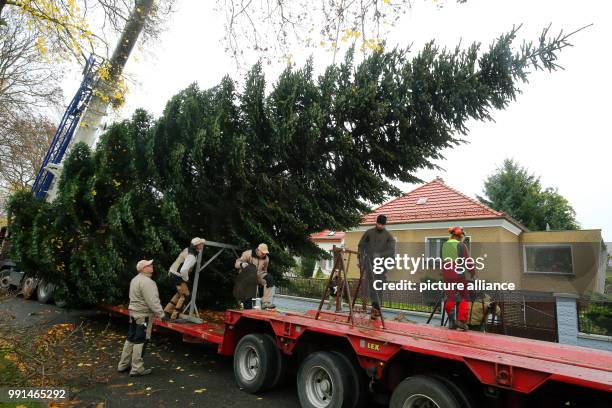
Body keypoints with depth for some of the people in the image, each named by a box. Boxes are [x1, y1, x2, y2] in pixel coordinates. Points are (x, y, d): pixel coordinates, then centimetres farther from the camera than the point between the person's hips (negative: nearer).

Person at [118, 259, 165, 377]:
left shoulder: (135, 279, 13)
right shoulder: (146, 281, -20)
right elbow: (152, 301, -25)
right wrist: (161, 314, -21)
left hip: (134, 313, 10)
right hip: (143, 315, -10)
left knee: (131, 339, 17)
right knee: (140, 341, -3)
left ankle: (123, 365, 26)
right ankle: (137, 369, 3)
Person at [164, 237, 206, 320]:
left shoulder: (188, 250, 3)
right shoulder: (191, 257, -27)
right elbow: (183, 270, -37)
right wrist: (186, 279, -18)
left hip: (174, 273, 10)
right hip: (178, 276, -10)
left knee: (180, 293, 22)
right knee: (185, 295, -2)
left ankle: (167, 310, 30)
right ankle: (174, 316, 2)